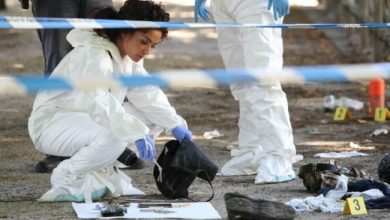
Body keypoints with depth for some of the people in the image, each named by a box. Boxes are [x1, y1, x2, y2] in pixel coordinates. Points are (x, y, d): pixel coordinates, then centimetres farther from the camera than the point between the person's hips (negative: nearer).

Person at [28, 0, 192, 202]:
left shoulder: (129, 56, 2)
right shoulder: (92, 56, -27)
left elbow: (146, 94, 0)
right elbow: (98, 102, -43)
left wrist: (175, 125, -13)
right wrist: (137, 134, -52)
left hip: (89, 119, 9)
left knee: (153, 116, -1)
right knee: (114, 137, -36)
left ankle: (101, 171, 4)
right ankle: (67, 176, -11)